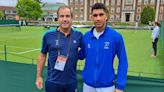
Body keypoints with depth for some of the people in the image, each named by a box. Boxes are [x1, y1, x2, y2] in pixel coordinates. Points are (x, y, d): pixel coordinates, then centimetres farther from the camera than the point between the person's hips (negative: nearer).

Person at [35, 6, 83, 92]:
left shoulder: (78, 35, -4)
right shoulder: (48, 35, -6)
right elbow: (42, 55, 3)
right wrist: (39, 76, 3)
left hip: (71, 83, 2)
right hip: (53, 82, -1)